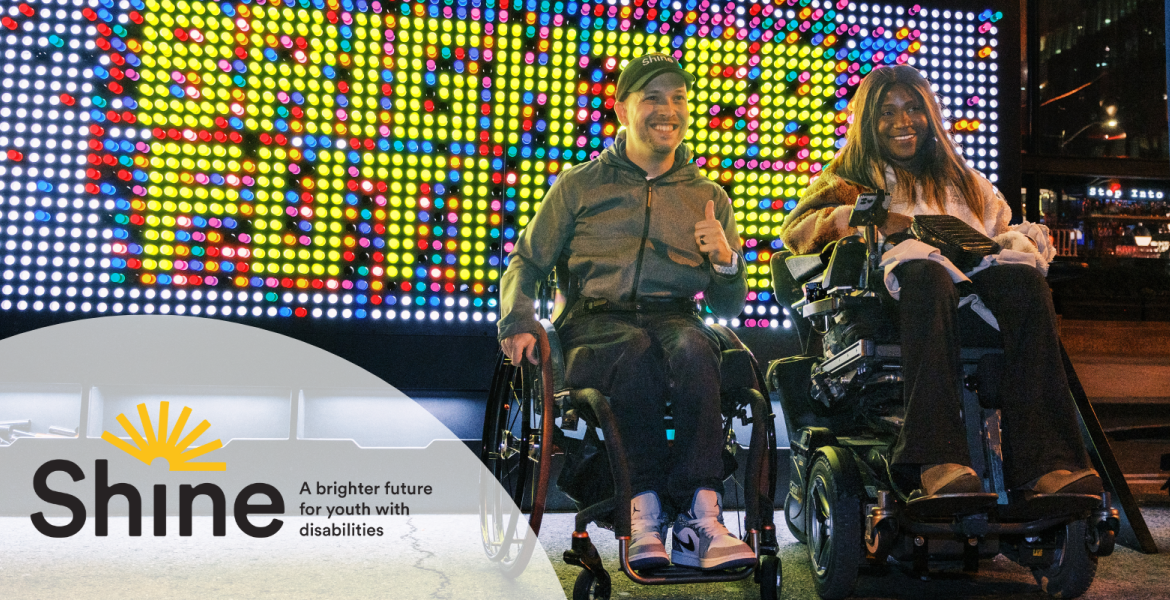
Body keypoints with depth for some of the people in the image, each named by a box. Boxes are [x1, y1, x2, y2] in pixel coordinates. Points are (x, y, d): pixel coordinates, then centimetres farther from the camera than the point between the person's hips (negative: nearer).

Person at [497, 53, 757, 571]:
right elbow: (526, 263, 15)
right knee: (637, 350, -37)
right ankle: (646, 509, -34)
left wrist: (726, 260, -5)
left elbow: (729, 307, 18)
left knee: (693, 348, -35)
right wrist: (518, 323, -6)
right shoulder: (580, 184, 16)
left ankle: (700, 522, -38)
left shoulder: (709, 197, 21)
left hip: (677, 319, 1)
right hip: (596, 322, -1)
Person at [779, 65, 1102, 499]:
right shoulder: (850, 180, 27)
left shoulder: (964, 182, 37)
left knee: (1024, 282, -32)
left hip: (972, 291, 3)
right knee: (926, 274, -39)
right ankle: (937, 461, -53)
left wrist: (1021, 239, 4)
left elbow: (1003, 231, 28)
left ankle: (1046, 463, -43)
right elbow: (796, 229, 8)